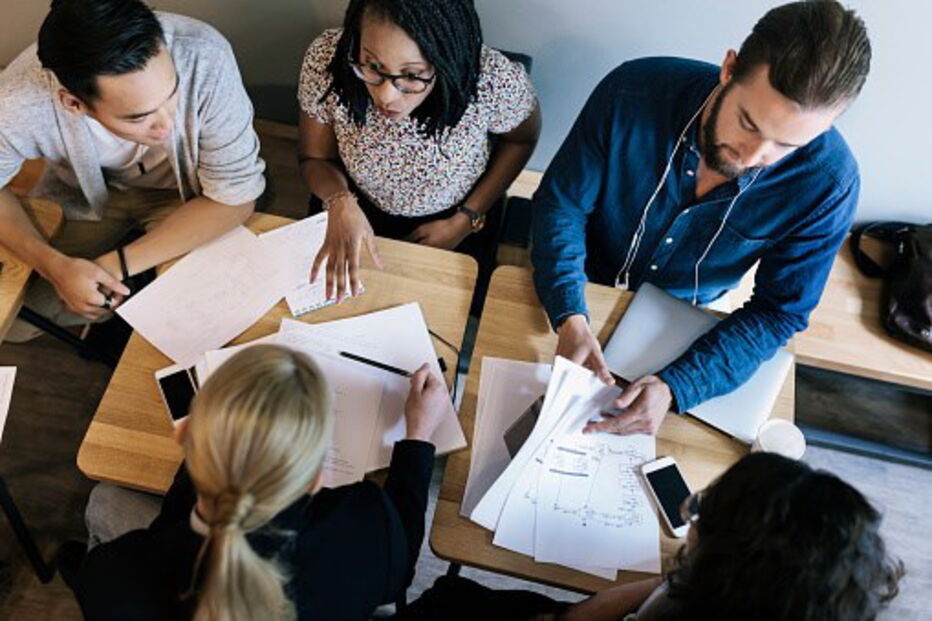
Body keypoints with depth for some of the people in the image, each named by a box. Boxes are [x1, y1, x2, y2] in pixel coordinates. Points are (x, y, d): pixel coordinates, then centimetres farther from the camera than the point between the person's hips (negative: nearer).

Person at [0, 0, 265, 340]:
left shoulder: (205, 60, -38)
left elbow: (236, 196, -28)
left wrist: (118, 266, -29)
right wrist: (54, 266, -30)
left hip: (183, 190, -1)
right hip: (81, 190, 2)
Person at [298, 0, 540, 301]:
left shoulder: (494, 82, -34)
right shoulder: (327, 60, -31)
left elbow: (520, 139, -9)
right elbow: (315, 158, -12)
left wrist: (466, 222, -12)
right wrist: (340, 202, -34)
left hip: (454, 224, -1)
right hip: (362, 216, 1)